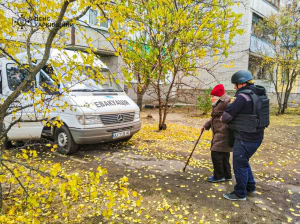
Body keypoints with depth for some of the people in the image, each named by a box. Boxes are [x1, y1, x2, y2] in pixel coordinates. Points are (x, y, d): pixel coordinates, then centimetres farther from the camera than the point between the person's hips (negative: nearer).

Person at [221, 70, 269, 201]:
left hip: (245, 138, -9)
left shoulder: (243, 96, -22)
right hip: (255, 136, 9)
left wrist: (223, 118, 1)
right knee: (243, 162, 24)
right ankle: (250, 187, 37)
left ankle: (240, 193, 21)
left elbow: (227, 115, -21)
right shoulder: (259, 94, 6)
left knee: (240, 165, 6)